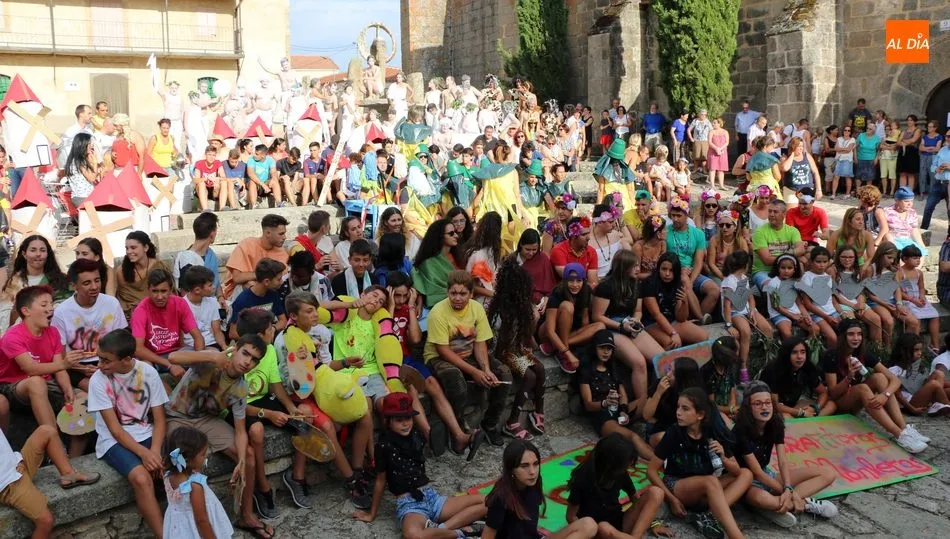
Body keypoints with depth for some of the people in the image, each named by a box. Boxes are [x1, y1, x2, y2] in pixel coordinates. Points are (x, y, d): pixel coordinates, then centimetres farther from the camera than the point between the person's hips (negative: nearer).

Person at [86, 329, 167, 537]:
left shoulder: (148, 372, -6)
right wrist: (144, 453, -25)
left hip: (146, 435, 3)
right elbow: (115, 428, -13)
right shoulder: (99, 380, -12)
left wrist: (155, 450, -20)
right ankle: (164, 535, -18)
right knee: (141, 478, -31)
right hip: (114, 441, -2)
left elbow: (159, 420, -2)